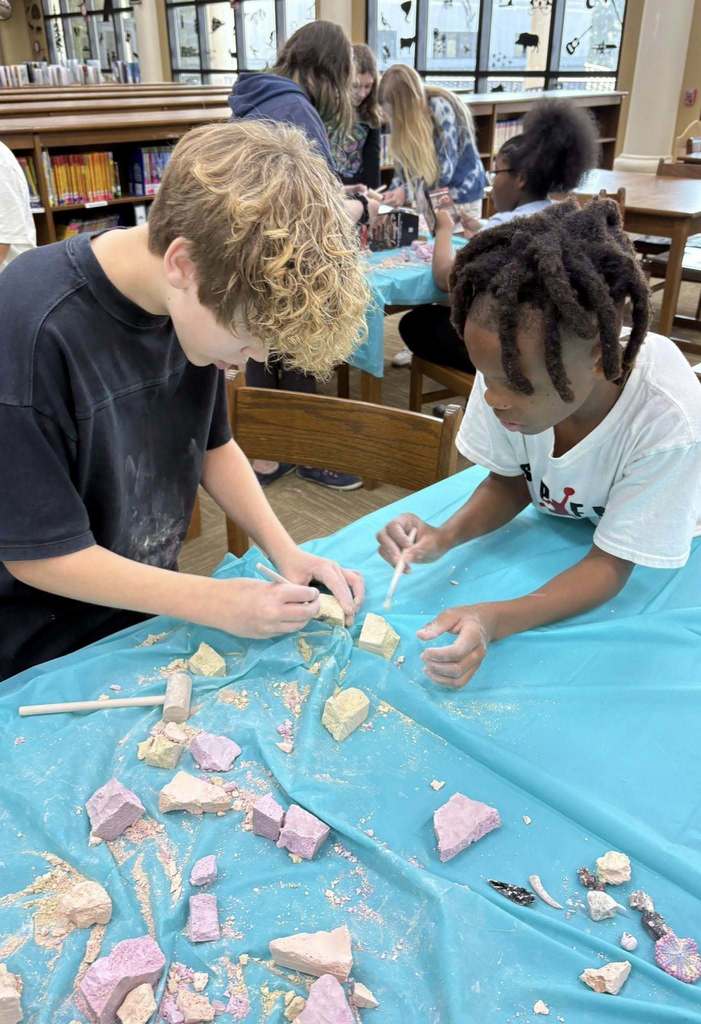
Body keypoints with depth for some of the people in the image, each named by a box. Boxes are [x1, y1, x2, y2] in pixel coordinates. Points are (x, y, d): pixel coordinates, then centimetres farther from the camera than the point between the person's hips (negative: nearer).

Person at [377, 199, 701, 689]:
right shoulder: (513, 365, -26)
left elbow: (609, 565, -26)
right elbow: (509, 482, -8)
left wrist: (493, 620, -43)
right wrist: (445, 536, -29)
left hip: (646, 567, -3)